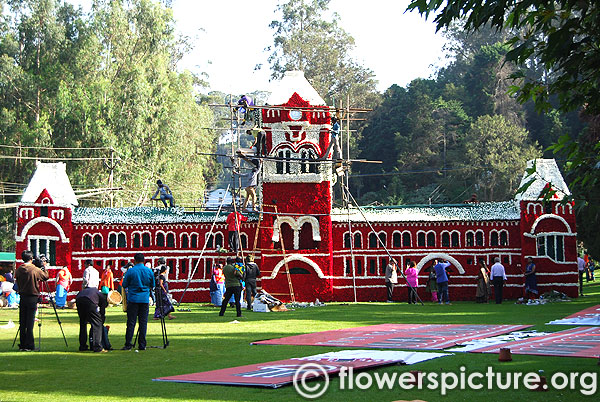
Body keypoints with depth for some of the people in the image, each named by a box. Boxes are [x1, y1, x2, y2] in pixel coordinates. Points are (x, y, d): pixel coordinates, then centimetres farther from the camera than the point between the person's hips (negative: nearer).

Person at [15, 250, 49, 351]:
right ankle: (29, 345, -4)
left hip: (22, 297, 4)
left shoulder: (18, 270, 2)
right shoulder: (35, 270, -11)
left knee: (22, 323, 9)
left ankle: (22, 345, 12)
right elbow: (46, 277, 2)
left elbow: (18, 282, 10)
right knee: (30, 322, -2)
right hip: (32, 297, -4)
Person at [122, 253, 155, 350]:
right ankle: (142, 345, 5)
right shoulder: (149, 271, 2)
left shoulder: (131, 271, -6)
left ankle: (128, 344, -1)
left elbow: (124, 285, 2)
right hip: (145, 299, 2)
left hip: (133, 299, -2)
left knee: (131, 322, 0)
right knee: (143, 322, 5)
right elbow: (152, 286, 12)